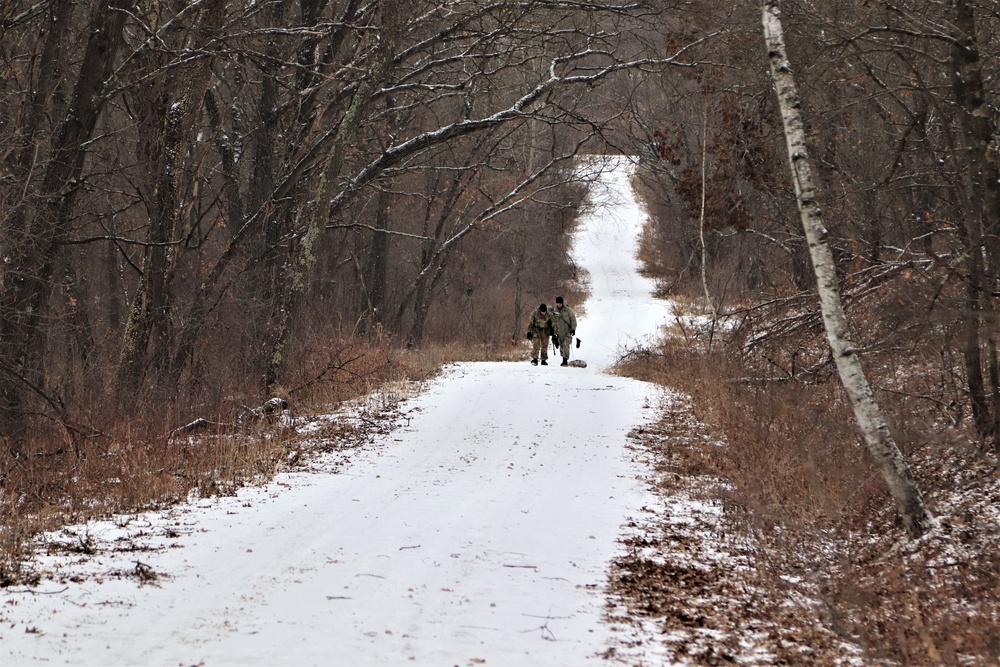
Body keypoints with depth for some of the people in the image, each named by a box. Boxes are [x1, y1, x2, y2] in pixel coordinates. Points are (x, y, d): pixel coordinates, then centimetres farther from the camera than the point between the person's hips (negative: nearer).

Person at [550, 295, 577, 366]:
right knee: (561, 347, 7)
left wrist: (573, 329, -9)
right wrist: (553, 331, 14)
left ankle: (565, 360, -17)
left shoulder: (568, 310, -7)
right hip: (559, 332, 4)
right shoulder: (554, 311, 5)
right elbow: (553, 322, 15)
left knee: (566, 345, -15)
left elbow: (573, 319, -3)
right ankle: (564, 360, 17)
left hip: (567, 332, -4)